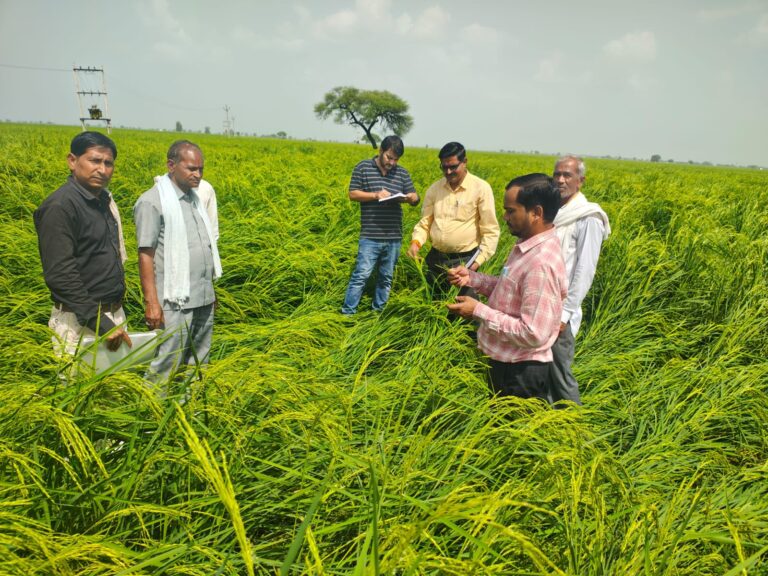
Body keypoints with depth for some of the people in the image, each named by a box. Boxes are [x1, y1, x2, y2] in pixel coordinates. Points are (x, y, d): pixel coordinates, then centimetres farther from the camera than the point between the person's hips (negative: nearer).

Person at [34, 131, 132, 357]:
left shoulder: (105, 200, 11)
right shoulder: (60, 207, -15)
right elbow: (60, 275, -21)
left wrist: (114, 317, 16)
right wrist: (100, 323, -24)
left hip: (114, 314, 8)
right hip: (81, 322, -8)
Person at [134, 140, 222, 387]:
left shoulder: (195, 198, 13)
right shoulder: (152, 202, -10)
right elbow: (145, 255, -13)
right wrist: (151, 303, -18)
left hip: (203, 299, 8)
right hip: (175, 301, -7)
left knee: (198, 362, 14)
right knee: (166, 365, -3)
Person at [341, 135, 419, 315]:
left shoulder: (402, 173, 9)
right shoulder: (363, 168, 1)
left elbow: (415, 199, 12)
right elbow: (353, 194, 0)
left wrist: (409, 197, -12)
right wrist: (375, 195, -14)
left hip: (394, 237, 4)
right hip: (370, 236, -3)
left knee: (386, 278, 12)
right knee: (361, 275, -6)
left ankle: (378, 312, 25)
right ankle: (347, 313, 3)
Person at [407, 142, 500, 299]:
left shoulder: (481, 188, -8)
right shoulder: (434, 189, 5)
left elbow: (490, 230, -7)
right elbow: (425, 221, 10)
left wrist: (478, 260, -16)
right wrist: (416, 242, -10)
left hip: (464, 259, -5)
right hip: (436, 258, 5)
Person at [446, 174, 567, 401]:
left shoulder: (541, 263, -29)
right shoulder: (529, 246, 2)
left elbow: (533, 334, -30)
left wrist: (479, 311, -24)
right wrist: (472, 277, 1)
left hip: (522, 373, -9)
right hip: (506, 363, 9)